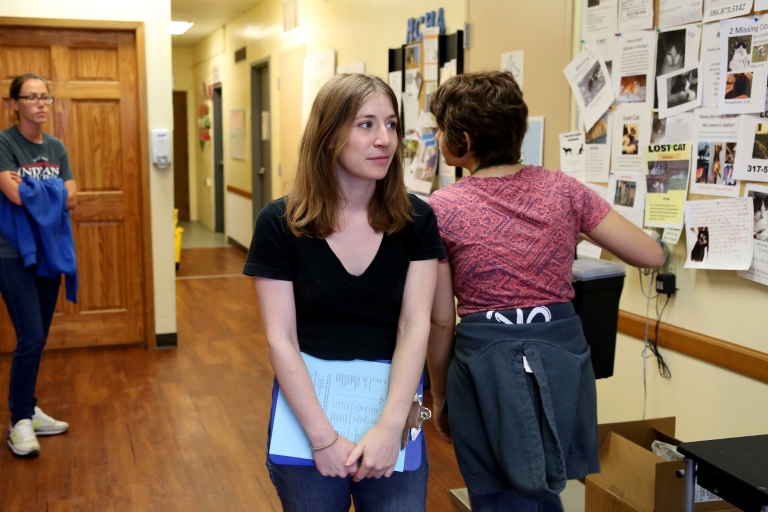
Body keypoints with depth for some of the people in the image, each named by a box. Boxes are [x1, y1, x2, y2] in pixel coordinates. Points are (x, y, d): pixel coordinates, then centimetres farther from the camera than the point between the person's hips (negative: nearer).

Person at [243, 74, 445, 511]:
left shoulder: (417, 220, -5)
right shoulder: (280, 223, -10)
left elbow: (415, 328, -11)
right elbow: (281, 340, -12)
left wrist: (389, 427, -21)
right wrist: (324, 438, -17)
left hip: (392, 413, 1)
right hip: (309, 412, -1)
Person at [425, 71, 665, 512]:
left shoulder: (442, 209, -9)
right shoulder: (562, 189, -2)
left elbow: (441, 321, -5)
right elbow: (652, 255, 1)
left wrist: (439, 397, 9)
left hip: (486, 364, -3)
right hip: (562, 357, 4)